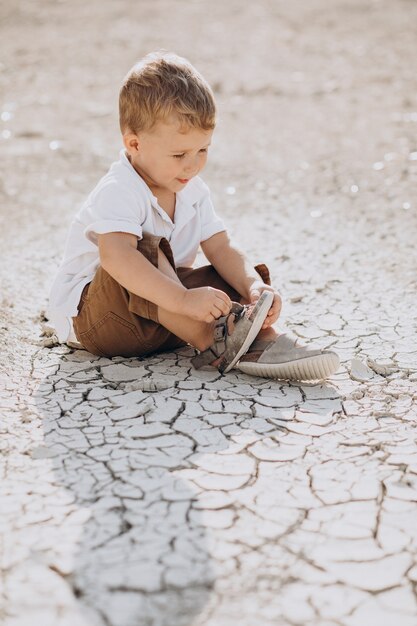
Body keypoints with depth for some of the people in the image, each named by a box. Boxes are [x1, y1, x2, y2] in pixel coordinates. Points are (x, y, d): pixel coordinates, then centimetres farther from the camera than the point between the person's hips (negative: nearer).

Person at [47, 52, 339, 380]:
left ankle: (263, 340, -30)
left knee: (230, 279, -7)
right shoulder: (118, 192, -25)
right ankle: (213, 343, -39)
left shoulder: (193, 191, 2)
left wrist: (254, 286, -26)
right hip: (86, 313, -7)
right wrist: (183, 299, -52)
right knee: (145, 250, -33)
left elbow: (221, 248, -5)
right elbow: (115, 256, -43)